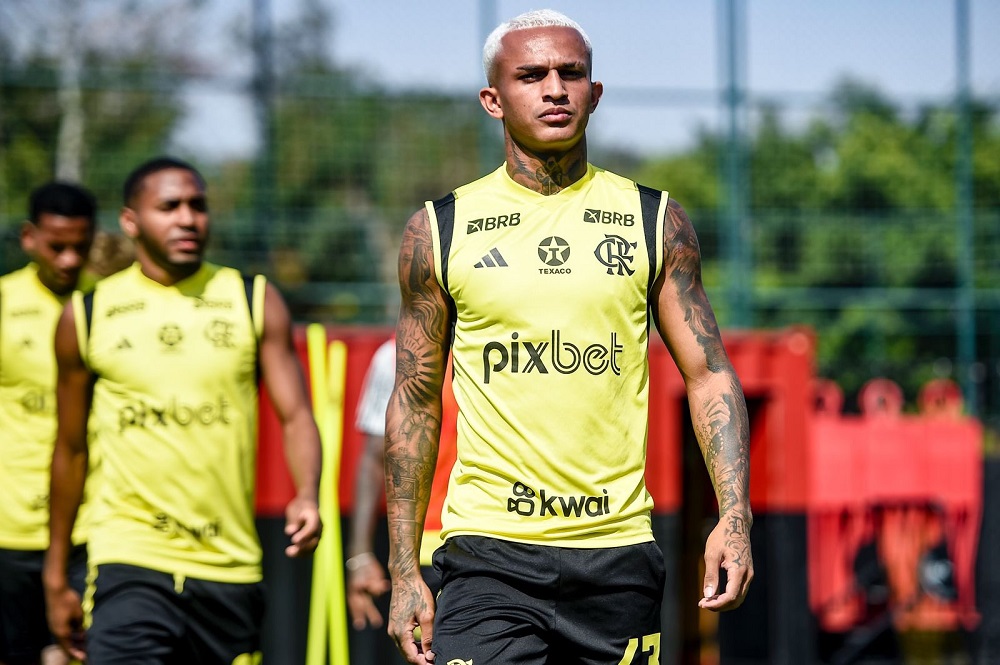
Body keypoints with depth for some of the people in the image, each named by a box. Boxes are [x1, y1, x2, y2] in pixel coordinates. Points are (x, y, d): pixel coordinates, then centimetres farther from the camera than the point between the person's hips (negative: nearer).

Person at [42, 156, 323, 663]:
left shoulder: (255, 302, 7)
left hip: (231, 566, 2)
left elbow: (295, 415, 2)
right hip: (130, 564, -2)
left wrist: (307, 496, -20)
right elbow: (71, 449, 13)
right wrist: (56, 578, 14)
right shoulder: (87, 316, 6)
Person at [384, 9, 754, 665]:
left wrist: (734, 515, -7)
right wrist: (404, 572, 4)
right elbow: (416, 400, 9)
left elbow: (709, 374, 7)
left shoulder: (657, 222, 7)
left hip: (619, 557, 2)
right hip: (488, 555, -1)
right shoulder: (440, 230, 5)